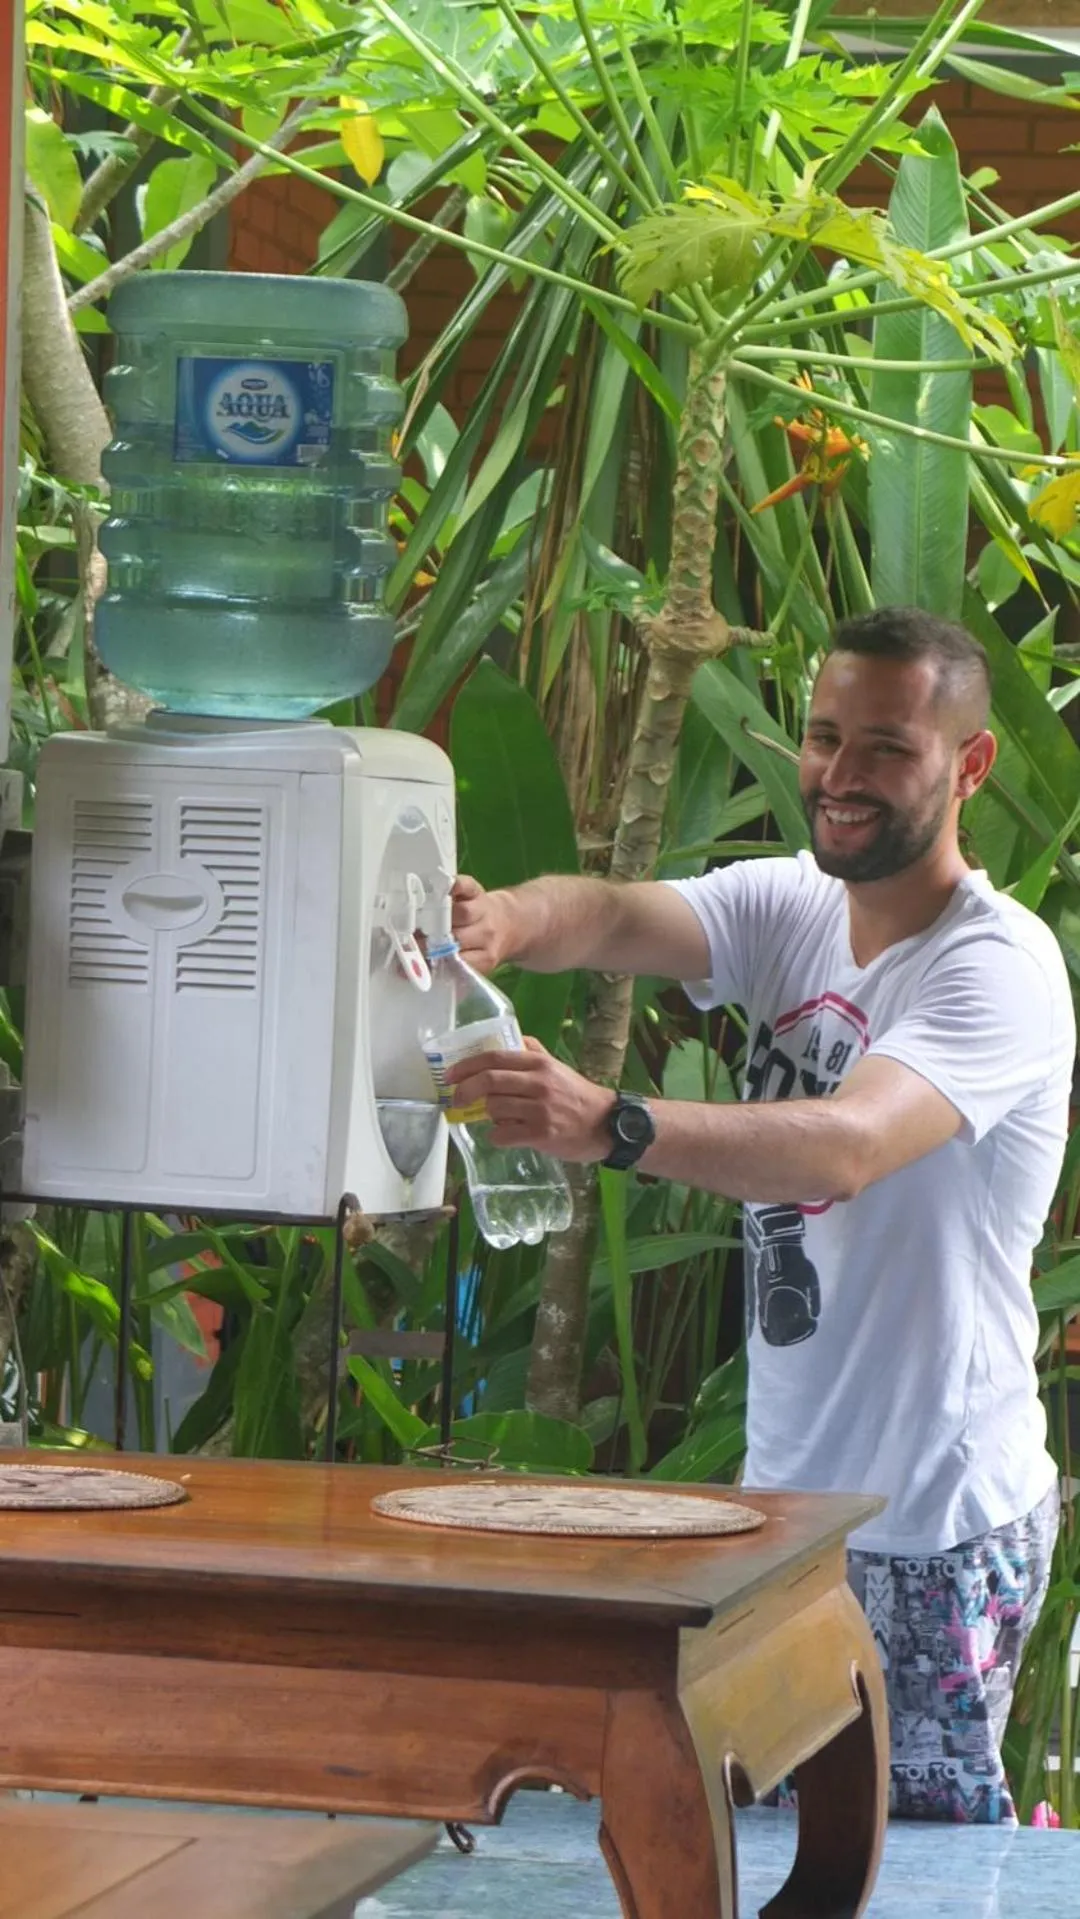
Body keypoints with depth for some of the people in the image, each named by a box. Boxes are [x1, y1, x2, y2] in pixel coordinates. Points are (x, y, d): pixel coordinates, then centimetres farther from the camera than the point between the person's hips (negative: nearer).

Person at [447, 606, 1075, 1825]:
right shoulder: (788, 910, 4)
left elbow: (845, 1142, -35)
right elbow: (620, 919, -15)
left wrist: (611, 1126, -50)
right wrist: (507, 922, -40)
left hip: (939, 1529, -7)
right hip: (783, 1493, 7)